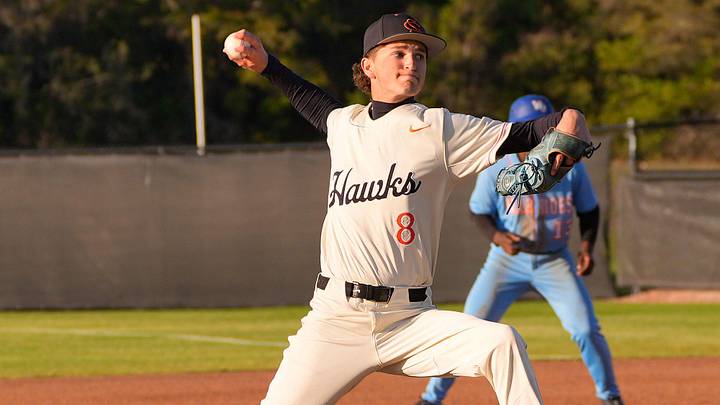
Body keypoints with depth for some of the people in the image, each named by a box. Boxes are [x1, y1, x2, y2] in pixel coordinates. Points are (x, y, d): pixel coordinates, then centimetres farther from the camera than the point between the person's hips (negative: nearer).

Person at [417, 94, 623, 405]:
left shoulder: (570, 166, -8)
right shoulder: (495, 170, -13)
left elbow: (589, 210, 5)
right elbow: (479, 213, -3)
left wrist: (587, 246, -10)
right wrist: (498, 237, -23)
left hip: (555, 262, 1)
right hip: (507, 260, -1)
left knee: (586, 330, -9)